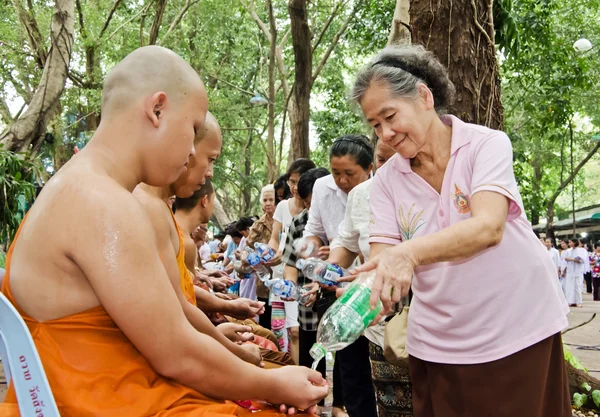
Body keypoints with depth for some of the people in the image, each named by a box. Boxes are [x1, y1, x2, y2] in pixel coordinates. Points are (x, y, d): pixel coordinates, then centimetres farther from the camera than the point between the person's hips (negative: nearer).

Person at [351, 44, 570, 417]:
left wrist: (409, 253, -43)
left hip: (519, 331, -2)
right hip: (438, 345, 3)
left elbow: (488, 228, -27)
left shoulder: (487, 144, -11)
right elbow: (381, 259, -9)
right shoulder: (387, 180, -1)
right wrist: (367, 292, -32)